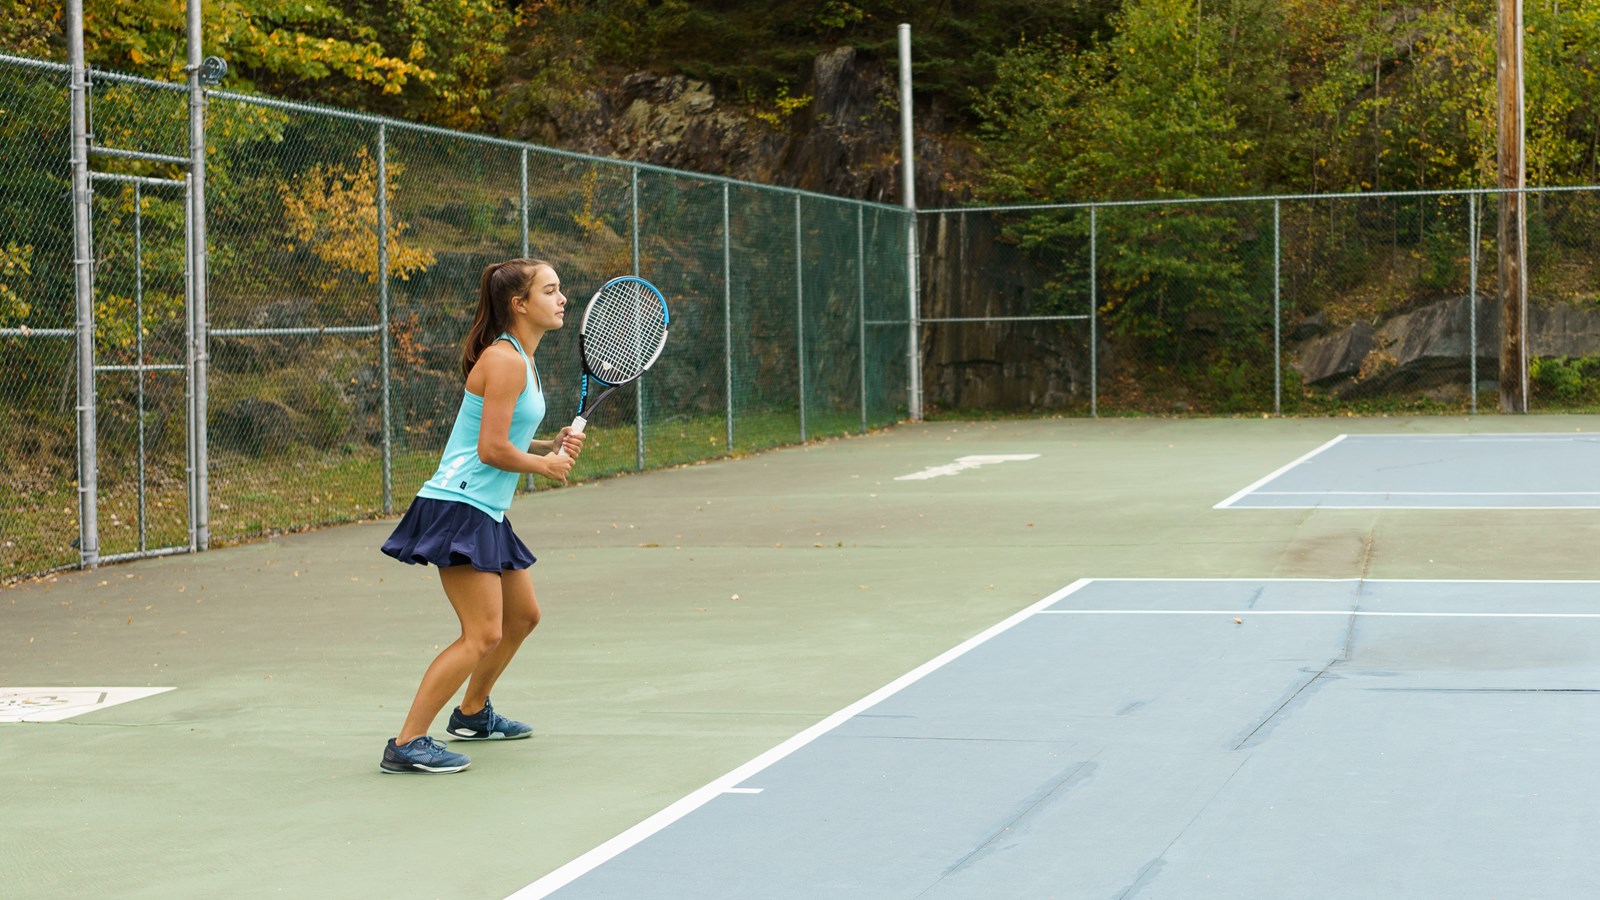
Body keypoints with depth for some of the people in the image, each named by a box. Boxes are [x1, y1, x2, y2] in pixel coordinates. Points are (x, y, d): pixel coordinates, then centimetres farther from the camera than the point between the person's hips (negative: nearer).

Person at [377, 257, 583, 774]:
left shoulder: (521, 359, 16)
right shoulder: (503, 360, -16)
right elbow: (492, 449, -21)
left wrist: (552, 446, 4)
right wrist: (545, 465, -6)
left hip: (487, 514, 11)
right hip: (458, 508, -11)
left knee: (522, 616, 22)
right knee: (483, 634, -15)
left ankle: (472, 713, 40)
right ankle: (406, 745, -15)